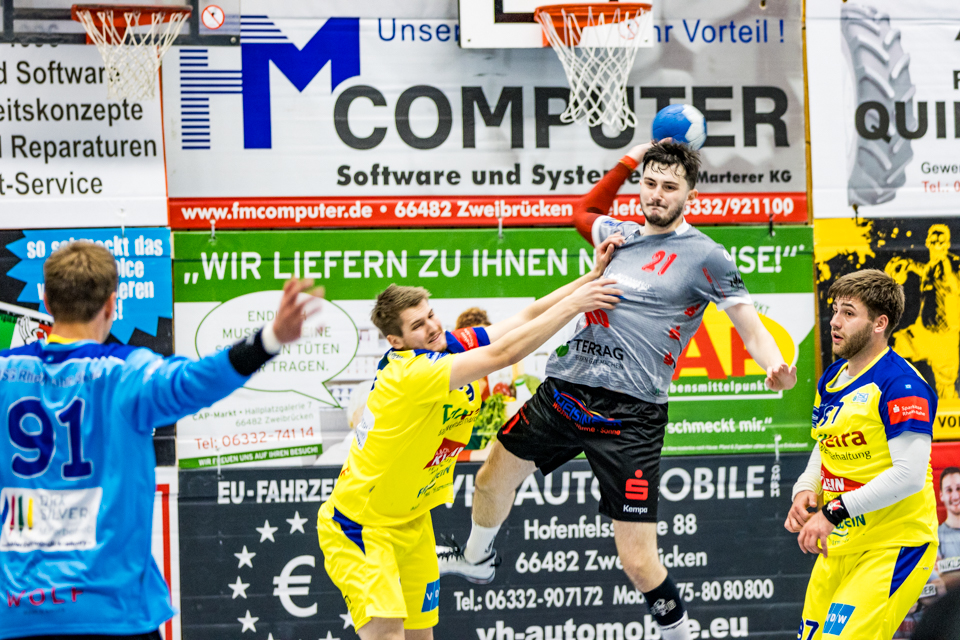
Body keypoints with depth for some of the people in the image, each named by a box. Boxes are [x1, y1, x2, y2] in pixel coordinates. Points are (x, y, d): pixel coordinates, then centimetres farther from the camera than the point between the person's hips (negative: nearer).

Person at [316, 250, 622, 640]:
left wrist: (591, 277, -12)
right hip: (358, 526, -8)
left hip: (412, 521, 8)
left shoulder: (453, 345, -4)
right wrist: (573, 303, -29)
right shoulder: (409, 373, -28)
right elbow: (504, 353, -33)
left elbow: (526, 318, -1)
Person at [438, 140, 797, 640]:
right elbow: (584, 211, 37)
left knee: (638, 561, -11)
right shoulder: (624, 235, 14)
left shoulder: (705, 256, -4)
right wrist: (630, 160, 30)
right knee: (493, 476, 22)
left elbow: (751, 328, -6)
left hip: (629, 414, -6)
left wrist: (775, 367, -26)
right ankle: (476, 559, 51)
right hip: (564, 389, 6)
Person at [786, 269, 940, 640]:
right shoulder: (831, 379, 10)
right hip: (839, 546, 8)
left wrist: (835, 512, -24)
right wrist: (805, 491, 2)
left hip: (893, 549, -8)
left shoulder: (900, 384, -17)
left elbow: (909, 474, -24)